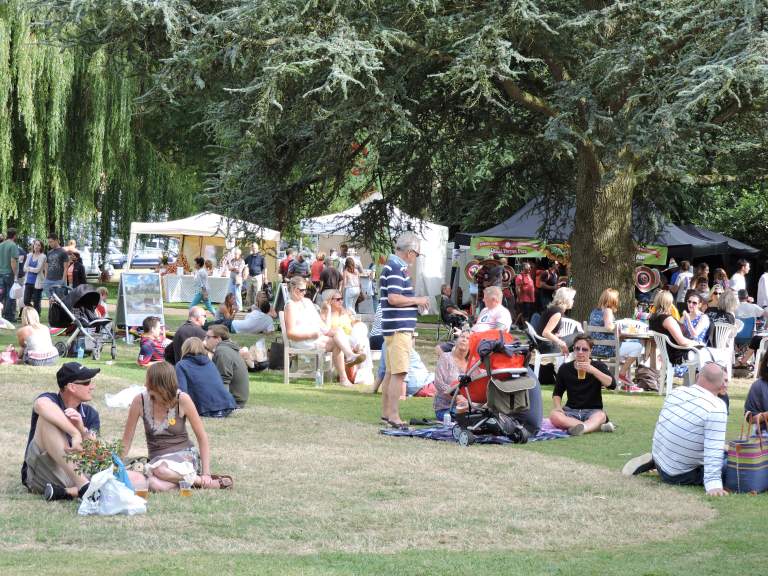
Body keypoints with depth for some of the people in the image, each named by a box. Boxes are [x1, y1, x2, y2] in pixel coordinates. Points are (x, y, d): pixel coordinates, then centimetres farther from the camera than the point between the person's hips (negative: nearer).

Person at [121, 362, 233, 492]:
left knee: (160, 468, -39)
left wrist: (206, 473, -11)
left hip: (185, 456, -2)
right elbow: (126, 441, 3)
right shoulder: (140, 402, -6)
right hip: (157, 460, 2)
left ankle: (200, 480, -15)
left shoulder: (182, 400, -12)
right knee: (155, 485, -36)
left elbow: (202, 437, -5)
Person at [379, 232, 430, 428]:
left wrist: (414, 302, 19)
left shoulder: (393, 266, 17)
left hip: (394, 328, 11)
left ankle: (386, 412, 22)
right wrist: (417, 300, -11)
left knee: (391, 372, 15)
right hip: (400, 329, -11)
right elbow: (393, 298, -23)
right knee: (399, 373, -11)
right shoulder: (396, 269, -15)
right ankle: (394, 416, -12)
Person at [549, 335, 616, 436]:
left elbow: (611, 384, -13)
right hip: (571, 410, 2)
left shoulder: (598, 366, 4)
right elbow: (557, 393, 16)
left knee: (600, 415, -37)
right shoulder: (565, 369, 10)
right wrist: (558, 407, -7)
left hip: (592, 411, -2)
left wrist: (592, 370, -25)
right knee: (554, 415, -33)